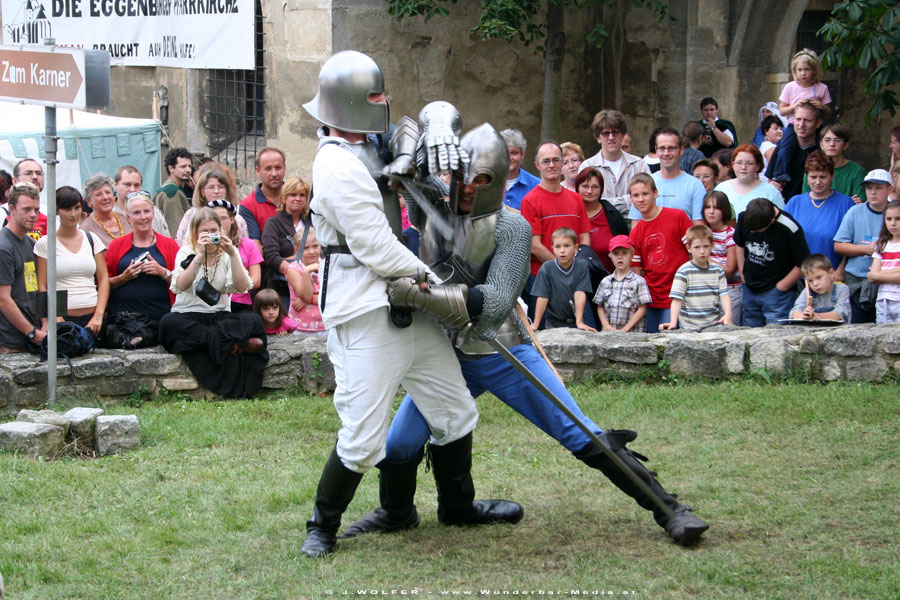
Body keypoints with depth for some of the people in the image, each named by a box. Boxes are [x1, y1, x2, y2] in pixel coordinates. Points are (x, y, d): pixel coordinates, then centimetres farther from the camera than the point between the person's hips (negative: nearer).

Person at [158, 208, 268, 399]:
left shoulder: (228, 254, 9)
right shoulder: (187, 252, 4)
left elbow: (242, 287, -8)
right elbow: (180, 286, -17)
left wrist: (232, 254, -16)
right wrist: (200, 255, -23)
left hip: (220, 316, 1)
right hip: (188, 316, -1)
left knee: (254, 321, -25)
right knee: (169, 323, -37)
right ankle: (236, 343, -35)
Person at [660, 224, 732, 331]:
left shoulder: (718, 270, 8)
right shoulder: (683, 272, -3)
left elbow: (724, 295, 3)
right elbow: (677, 299, -9)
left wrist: (728, 314, -15)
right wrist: (673, 322, -21)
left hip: (714, 325, 3)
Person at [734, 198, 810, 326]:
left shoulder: (789, 229, -21)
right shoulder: (744, 217, -4)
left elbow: (803, 264, -14)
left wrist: (780, 288, -9)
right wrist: (744, 278, 9)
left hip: (776, 292, -6)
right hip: (750, 291, 6)